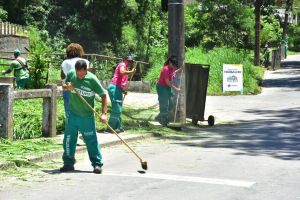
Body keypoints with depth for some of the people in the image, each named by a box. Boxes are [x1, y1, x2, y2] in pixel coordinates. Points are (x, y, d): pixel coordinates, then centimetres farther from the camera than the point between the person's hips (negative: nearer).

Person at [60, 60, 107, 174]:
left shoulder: (92, 79, -14)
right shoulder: (71, 74, -2)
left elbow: (103, 95, -9)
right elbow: (63, 85, 16)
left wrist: (104, 114, -15)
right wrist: (67, 87, -11)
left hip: (87, 116, -4)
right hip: (72, 113, 4)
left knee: (91, 140, -1)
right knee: (69, 138, 7)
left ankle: (97, 163, 9)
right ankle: (68, 163, 19)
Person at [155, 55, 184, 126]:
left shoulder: (172, 67, 2)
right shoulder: (166, 69, -24)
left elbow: (174, 73, 26)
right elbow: (167, 82, -25)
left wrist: (180, 69, 8)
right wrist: (176, 89, -24)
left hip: (168, 87, 9)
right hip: (162, 87, -9)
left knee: (170, 104, 11)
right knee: (164, 105, -4)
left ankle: (159, 118, 25)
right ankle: (165, 122, 4)